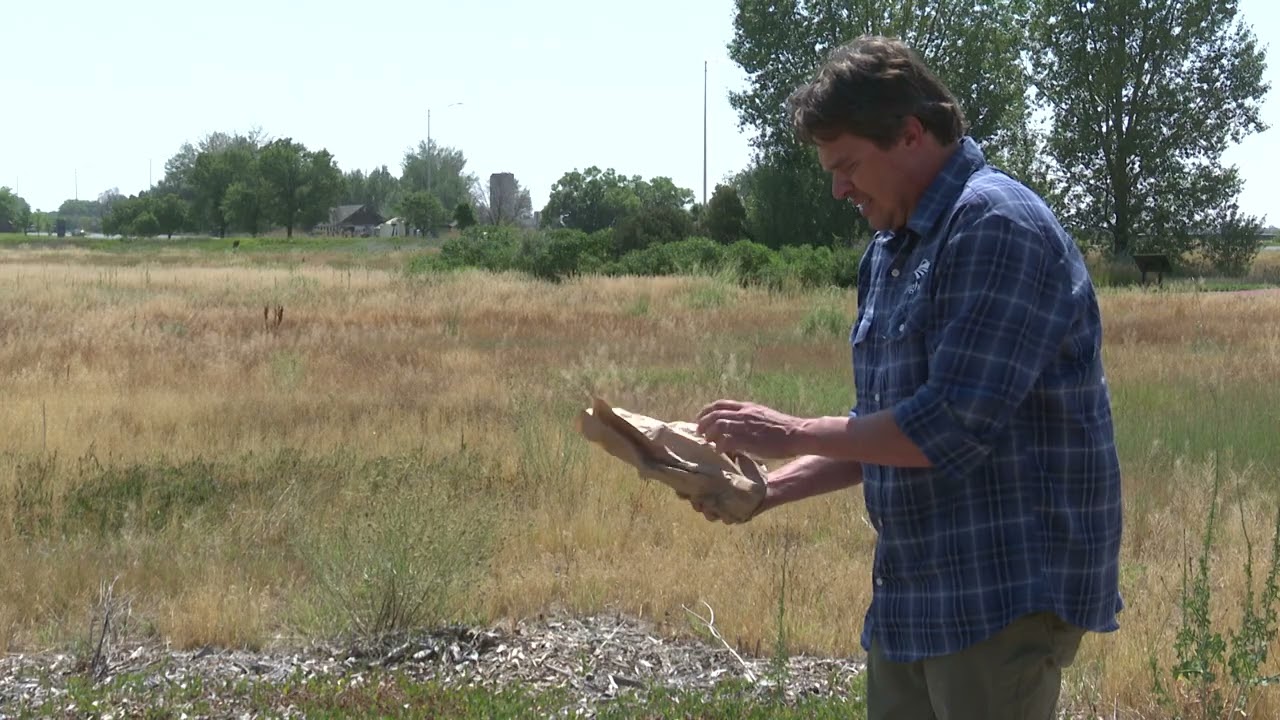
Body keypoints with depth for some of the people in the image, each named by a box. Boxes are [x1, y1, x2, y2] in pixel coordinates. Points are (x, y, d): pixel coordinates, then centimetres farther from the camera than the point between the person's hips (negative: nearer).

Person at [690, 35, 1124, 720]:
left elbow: (951, 426, -22)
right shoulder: (888, 251, 15)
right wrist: (766, 490, 7)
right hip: (912, 597, 9)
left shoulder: (998, 225, -15)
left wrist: (792, 433, -13)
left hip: (1008, 594, -9)